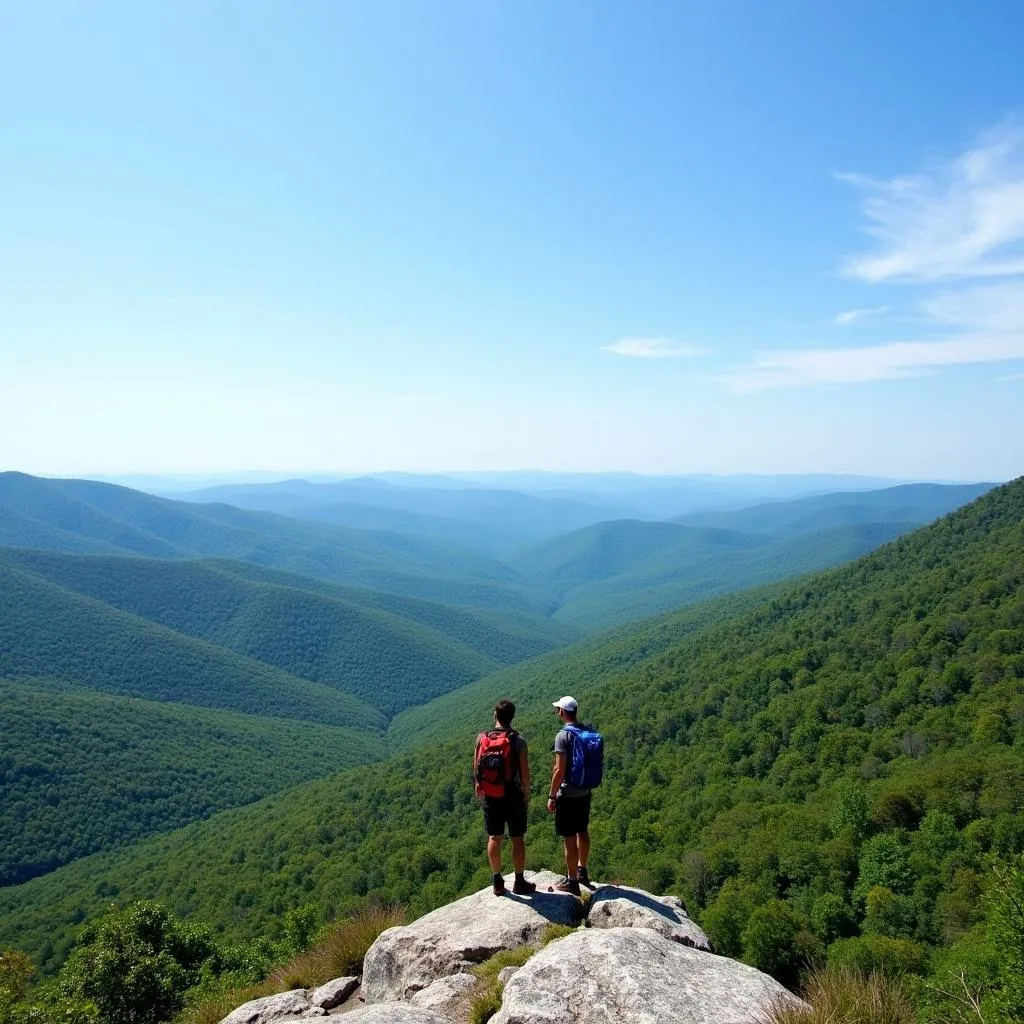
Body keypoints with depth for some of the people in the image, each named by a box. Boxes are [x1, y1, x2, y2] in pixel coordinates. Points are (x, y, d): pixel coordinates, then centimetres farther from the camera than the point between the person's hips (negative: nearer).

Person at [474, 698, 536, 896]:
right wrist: (527, 794, 5)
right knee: (517, 838, 9)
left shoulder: (482, 739, -5)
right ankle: (519, 882, 17)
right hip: (513, 796, -3)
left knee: (494, 838, 13)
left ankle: (498, 882, 20)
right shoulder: (518, 741, -15)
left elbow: (476, 767, 4)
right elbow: (524, 772, -11)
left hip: (490, 797, 3)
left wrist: (478, 786, 20)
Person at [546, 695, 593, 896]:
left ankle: (571, 881, 12)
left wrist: (552, 796, -12)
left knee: (569, 838, 3)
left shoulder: (563, 735, -19)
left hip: (567, 795, -8)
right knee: (582, 832, 21)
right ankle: (582, 871, 36)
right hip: (585, 792, 8)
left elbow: (560, 770, -21)